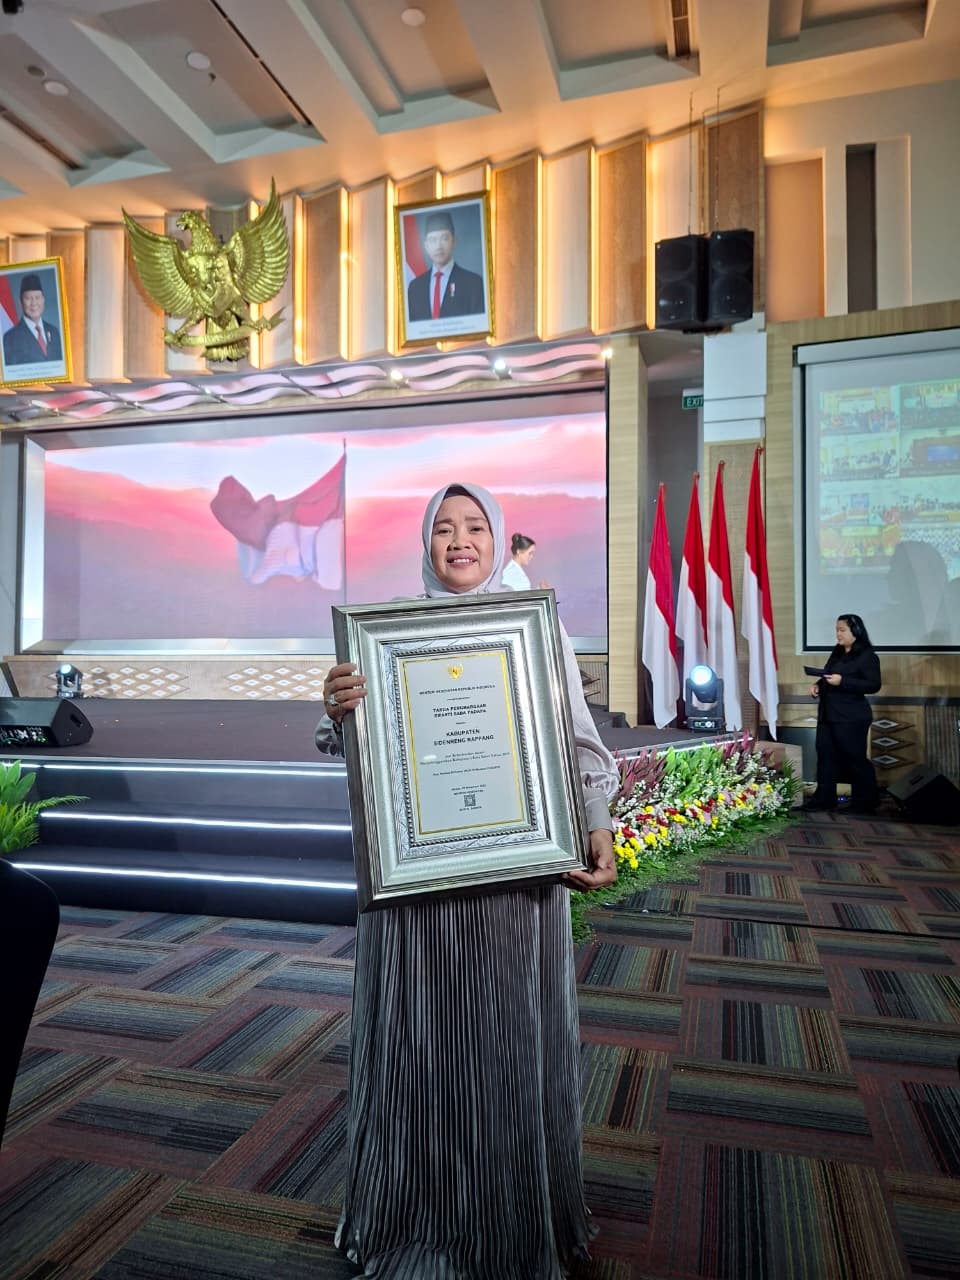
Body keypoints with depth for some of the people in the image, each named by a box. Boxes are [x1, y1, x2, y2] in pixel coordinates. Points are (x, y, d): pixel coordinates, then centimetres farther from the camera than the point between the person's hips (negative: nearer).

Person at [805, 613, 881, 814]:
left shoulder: (867, 655, -9)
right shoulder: (837, 653, 15)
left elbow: (874, 685, -17)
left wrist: (842, 681, -24)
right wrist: (818, 685, 2)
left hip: (851, 717, -8)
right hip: (828, 714, 8)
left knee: (855, 759, 0)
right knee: (825, 755, 8)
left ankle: (865, 802, 13)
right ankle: (824, 798, 15)